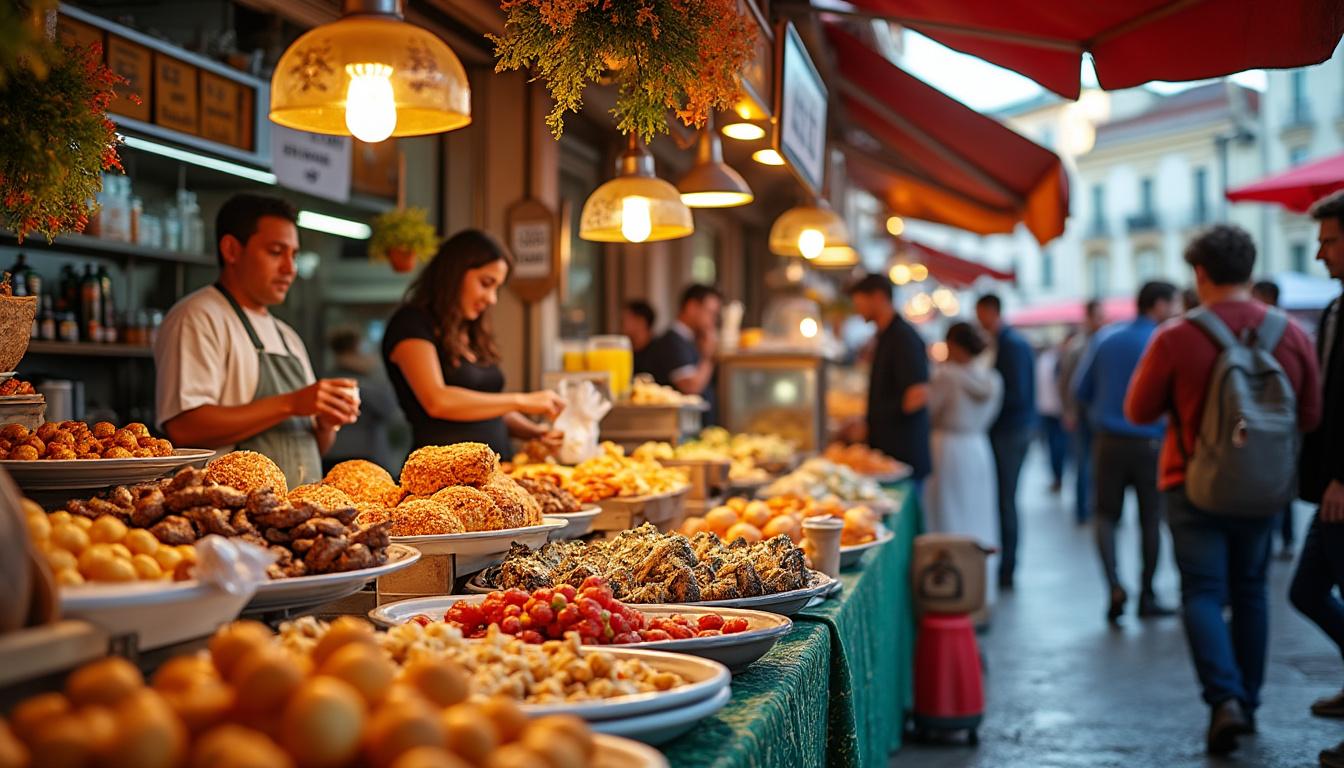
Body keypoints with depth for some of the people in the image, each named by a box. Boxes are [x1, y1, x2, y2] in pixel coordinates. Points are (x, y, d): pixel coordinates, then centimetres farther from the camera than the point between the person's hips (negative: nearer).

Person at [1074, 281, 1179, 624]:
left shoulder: (1106, 338, 2)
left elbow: (1082, 390, 6)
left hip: (1109, 439, 2)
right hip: (1150, 443, -2)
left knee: (1106, 515, 10)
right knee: (1151, 520, 10)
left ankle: (1115, 586, -9)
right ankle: (1146, 597, 17)